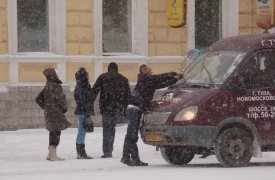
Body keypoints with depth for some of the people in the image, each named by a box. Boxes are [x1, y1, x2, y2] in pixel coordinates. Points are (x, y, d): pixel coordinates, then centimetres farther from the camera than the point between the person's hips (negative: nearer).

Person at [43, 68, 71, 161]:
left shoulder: (47, 86, 11)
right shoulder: (55, 87, -18)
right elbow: (61, 99, -17)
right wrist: (64, 108, 0)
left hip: (49, 112, 10)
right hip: (56, 112, -10)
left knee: (53, 132, 16)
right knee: (56, 132, -7)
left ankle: (51, 154, 23)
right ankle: (53, 154, -9)